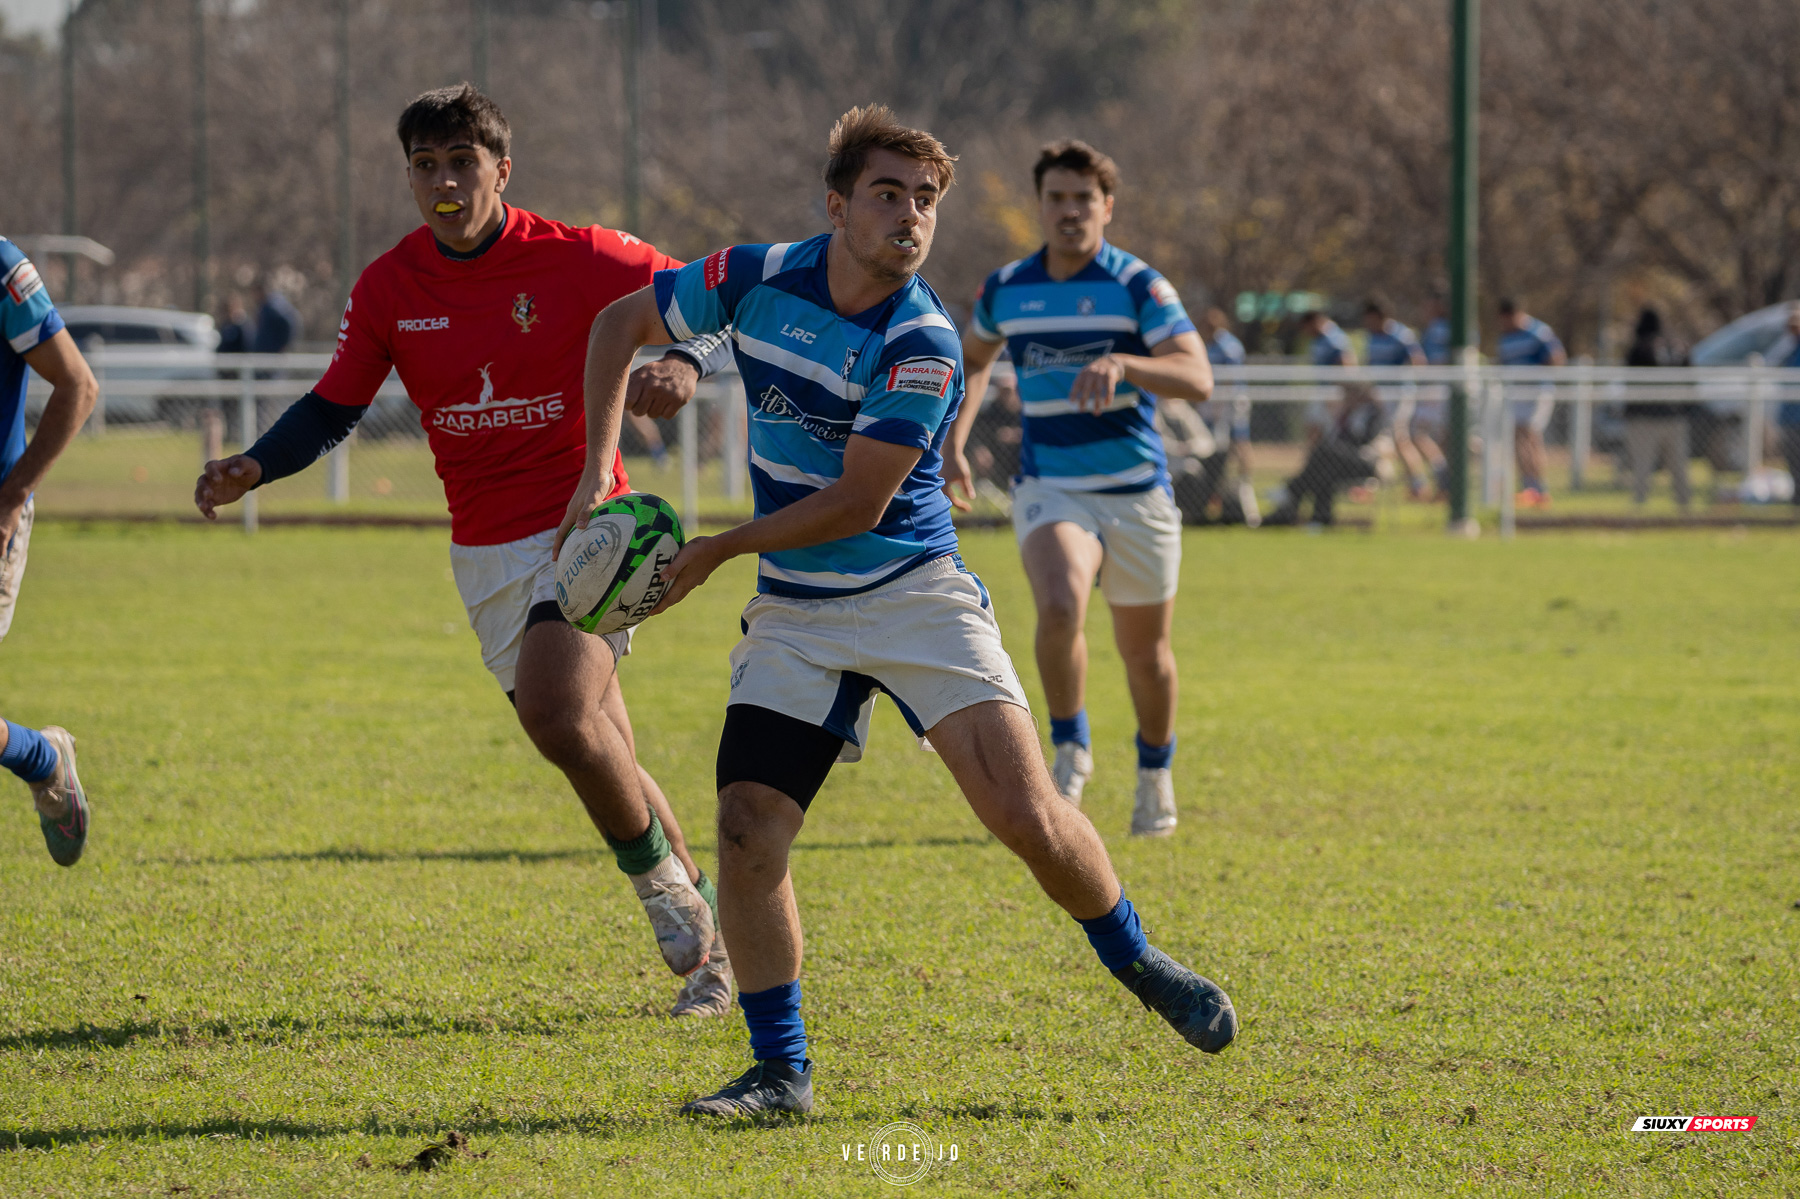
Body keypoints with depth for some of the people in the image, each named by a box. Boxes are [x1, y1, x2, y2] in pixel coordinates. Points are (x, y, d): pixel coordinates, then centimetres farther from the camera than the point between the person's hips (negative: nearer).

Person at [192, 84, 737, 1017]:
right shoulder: (389, 288, 0)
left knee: (559, 714, -26)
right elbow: (334, 409, 7)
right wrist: (253, 469, -10)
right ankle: (707, 942, 18)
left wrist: (686, 364, -22)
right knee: (598, 758, 6)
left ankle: (662, 882, -2)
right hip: (485, 551, 4)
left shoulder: (578, 260, -9)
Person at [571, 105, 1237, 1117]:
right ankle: (780, 1073, 1)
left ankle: (1137, 963, 15)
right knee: (747, 829, -12)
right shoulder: (756, 278, -4)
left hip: (916, 591, -4)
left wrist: (713, 553, -10)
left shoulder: (923, 344, -17)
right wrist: (600, 467, 3)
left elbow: (857, 502, -16)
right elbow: (622, 325, 12)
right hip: (795, 612, 4)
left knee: (1025, 813, -14)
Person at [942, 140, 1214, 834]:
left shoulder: (1139, 287, -9)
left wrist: (1122, 363, -38)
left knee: (1145, 651, 10)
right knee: (1060, 608, -27)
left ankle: (1155, 774, 36)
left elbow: (1198, 378, -21)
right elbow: (973, 359, 25)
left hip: (1136, 492, -1)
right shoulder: (1005, 290, 3)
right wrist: (953, 444, 12)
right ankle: (1070, 750, -5)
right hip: (1049, 488, 1)